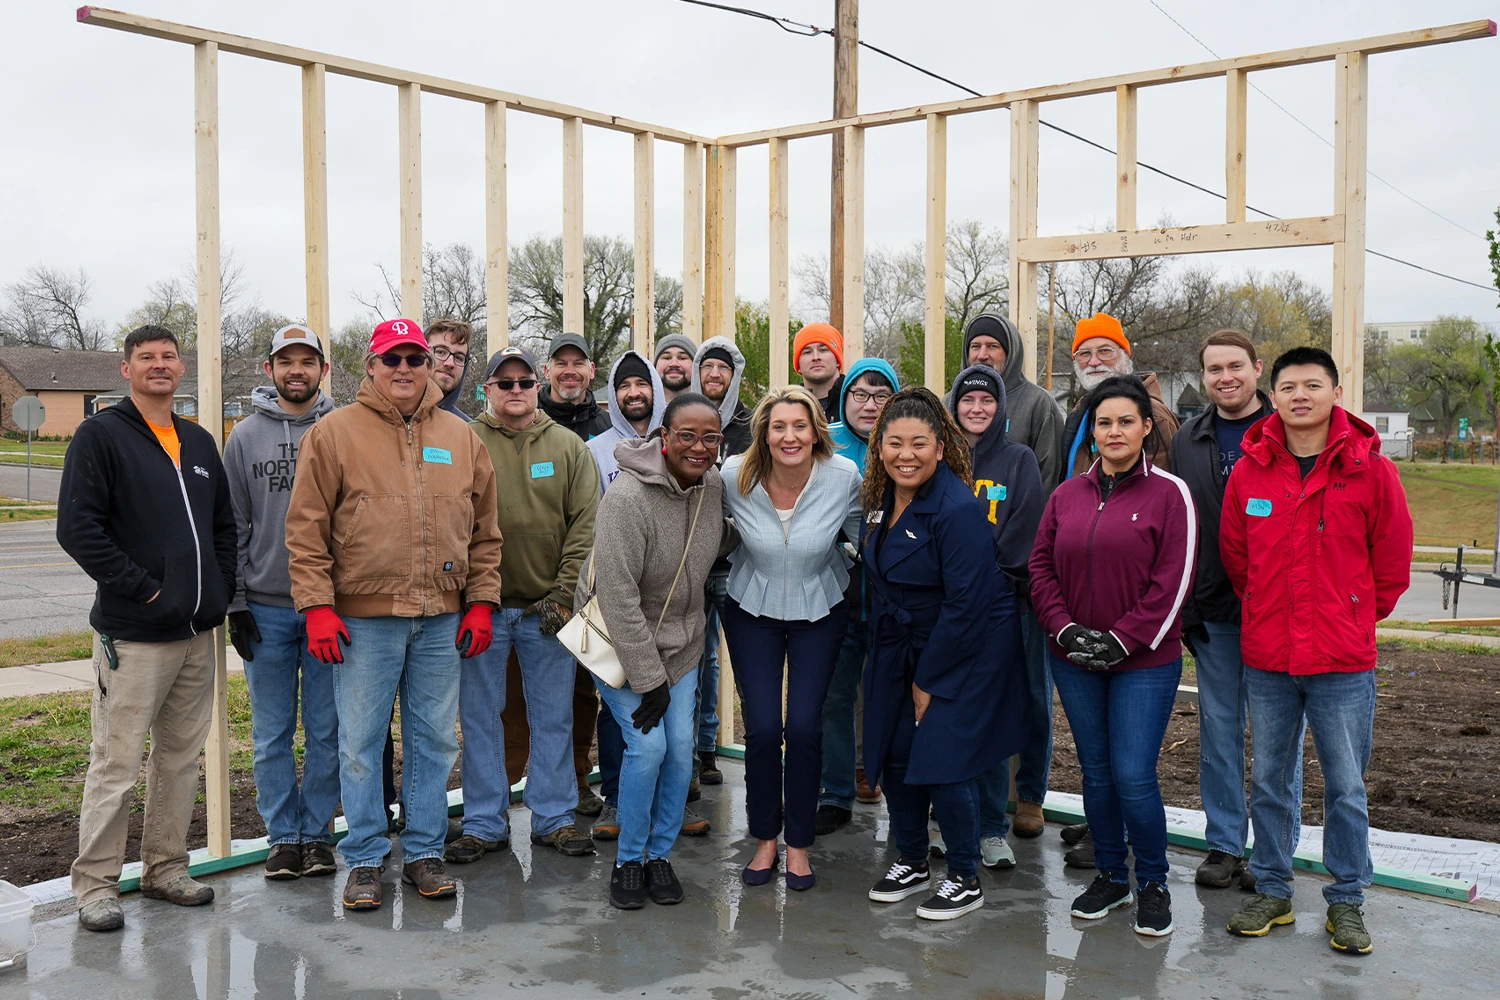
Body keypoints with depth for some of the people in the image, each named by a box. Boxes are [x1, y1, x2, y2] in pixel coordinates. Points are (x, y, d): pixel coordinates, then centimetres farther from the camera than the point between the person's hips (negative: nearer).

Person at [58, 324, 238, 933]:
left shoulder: (199, 443, 15)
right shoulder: (101, 436, -4)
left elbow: (224, 525, 21)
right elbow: (77, 527, -13)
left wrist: (219, 591, 8)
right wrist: (141, 587, -15)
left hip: (198, 632, 7)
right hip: (133, 636, -6)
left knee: (181, 756, 13)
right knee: (117, 763, -3)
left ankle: (166, 869, 24)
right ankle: (95, 885, 8)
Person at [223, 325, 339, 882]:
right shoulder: (246, 437, 5)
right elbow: (232, 527, 5)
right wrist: (236, 603, 0)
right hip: (266, 609, 1)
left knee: (326, 731, 6)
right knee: (272, 733, 7)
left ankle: (318, 833, 18)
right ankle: (283, 835, 19)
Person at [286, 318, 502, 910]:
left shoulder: (461, 438, 10)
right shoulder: (335, 433, 0)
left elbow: (484, 532, 12)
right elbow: (306, 528, -3)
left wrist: (482, 603, 6)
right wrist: (317, 606, -9)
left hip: (442, 619, 3)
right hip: (363, 618, -3)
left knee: (433, 740, 10)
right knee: (360, 744, 4)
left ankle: (424, 852, 23)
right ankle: (364, 861, 16)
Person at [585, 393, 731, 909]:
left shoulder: (714, 485, -6)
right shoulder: (627, 497, -26)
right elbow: (618, 597, -25)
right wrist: (648, 679, -23)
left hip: (679, 640, 6)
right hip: (619, 638, -5)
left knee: (681, 746, 1)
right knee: (648, 745, -11)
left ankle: (660, 854, 20)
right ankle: (628, 860, 10)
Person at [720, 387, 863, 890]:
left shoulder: (843, 476, -17)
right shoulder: (735, 476, -17)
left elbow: (862, 536, 0)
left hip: (820, 609, 0)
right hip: (752, 609, 0)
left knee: (804, 726, -6)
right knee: (762, 727, -4)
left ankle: (799, 843, 15)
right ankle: (765, 838, 19)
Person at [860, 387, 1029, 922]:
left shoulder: (957, 511, -24)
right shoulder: (881, 498, 0)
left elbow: (966, 603, -23)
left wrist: (929, 679, -16)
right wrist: (890, 658, 9)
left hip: (968, 650, -7)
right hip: (900, 646, 8)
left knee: (942, 761, -9)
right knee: (893, 753, 8)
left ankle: (965, 880, 11)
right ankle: (911, 863, 28)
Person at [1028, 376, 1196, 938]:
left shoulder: (1169, 494, -5)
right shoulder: (1067, 495, 8)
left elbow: (1173, 581, -10)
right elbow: (1041, 568, 7)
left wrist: (1122, 639, -14)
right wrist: (1066, 629, -7)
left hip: (1144, 662, -4)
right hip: (1074, 660, 4)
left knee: (1133, 776, -6)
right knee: (1096, 772, 12)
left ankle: (1152, 883, 15)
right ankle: (1110, 877, 28)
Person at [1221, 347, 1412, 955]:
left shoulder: (1371, 469, -6)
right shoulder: (1248, 471, 0)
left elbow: (1392, 564, 2)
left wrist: (1351, 619, 7)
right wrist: (1268, 614, 11)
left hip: (1343, 662, -2)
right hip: (1266, 657, 2)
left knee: (1346, 787, 7)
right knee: (1268, 779, 13)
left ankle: (1346, 901, 22)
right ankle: (1271, 892, 27)